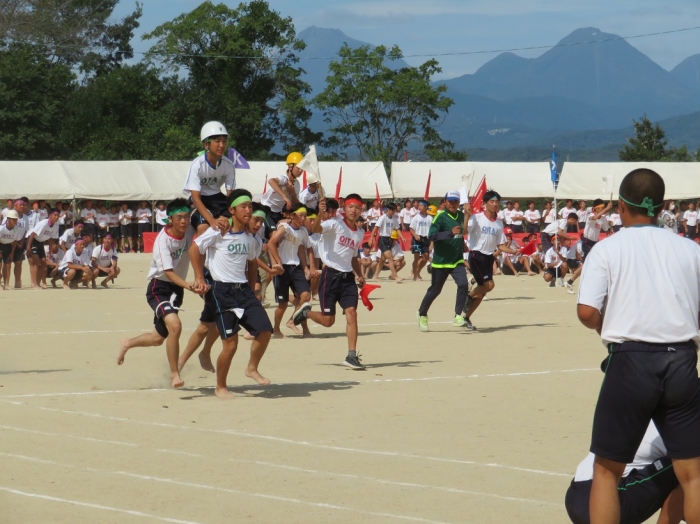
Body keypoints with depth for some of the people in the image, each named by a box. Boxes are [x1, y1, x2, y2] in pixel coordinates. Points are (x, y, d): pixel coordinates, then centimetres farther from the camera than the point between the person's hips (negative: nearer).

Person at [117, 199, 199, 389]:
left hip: (177, 289, 6)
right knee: (175, 325, -29)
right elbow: (169, 272, -29)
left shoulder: (190, 232, -7)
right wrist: (189, 286, -45)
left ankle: (127, 344, 45)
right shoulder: (163, 240, -22)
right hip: (159, 288, -6)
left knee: (159, 338, 16)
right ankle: (174, 374, -17)